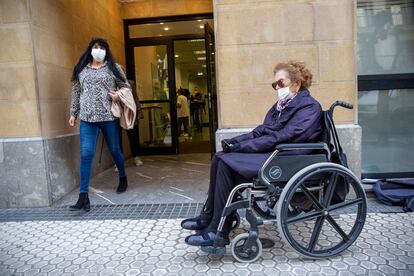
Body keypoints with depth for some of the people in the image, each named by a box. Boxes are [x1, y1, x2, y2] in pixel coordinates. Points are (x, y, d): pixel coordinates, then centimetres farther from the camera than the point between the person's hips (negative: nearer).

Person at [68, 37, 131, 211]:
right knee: (86, 155, -6)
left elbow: (126, 86, 10)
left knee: (115, 150, 11)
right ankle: (83, 196, -3)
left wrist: (119, 96, -10)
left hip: (109, 117, -1)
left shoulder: (113, 67, 6)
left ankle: (123, 178, 38)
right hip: (87, 118, 2)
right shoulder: (81, 69, 13)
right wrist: (73, 113, 14)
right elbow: (76, 92, 16)